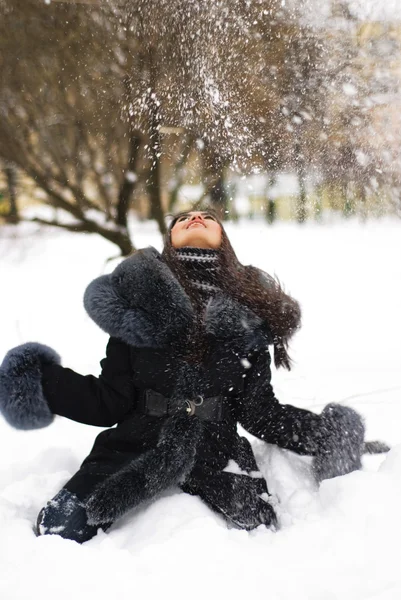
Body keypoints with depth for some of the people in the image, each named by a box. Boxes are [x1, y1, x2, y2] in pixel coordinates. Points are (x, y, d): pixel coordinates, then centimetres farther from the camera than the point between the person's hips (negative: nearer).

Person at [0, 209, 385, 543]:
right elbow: (110, 402, -1)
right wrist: (44, 381, -15)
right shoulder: (137, 296, 0)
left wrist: (321, 433, -6)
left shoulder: (252, 310, 4)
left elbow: (259, 409, 6)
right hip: (134, 448, 0)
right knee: (60, 528, -14)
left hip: (217, 453, 1)